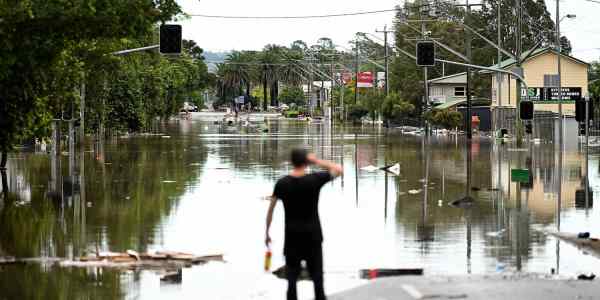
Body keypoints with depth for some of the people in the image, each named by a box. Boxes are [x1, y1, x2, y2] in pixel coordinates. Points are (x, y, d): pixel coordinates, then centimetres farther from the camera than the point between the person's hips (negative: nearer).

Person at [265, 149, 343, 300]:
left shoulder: (282, 183, -5)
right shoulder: (315, 180, -10)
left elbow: (270, 209, -1)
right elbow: (338, 169, 2)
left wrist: (267, 233, 9)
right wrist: (317, 161, -1)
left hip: (292, 236, 1)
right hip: (312, 235, -1)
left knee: (292, 277, 5)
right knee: (317, 276, 8)